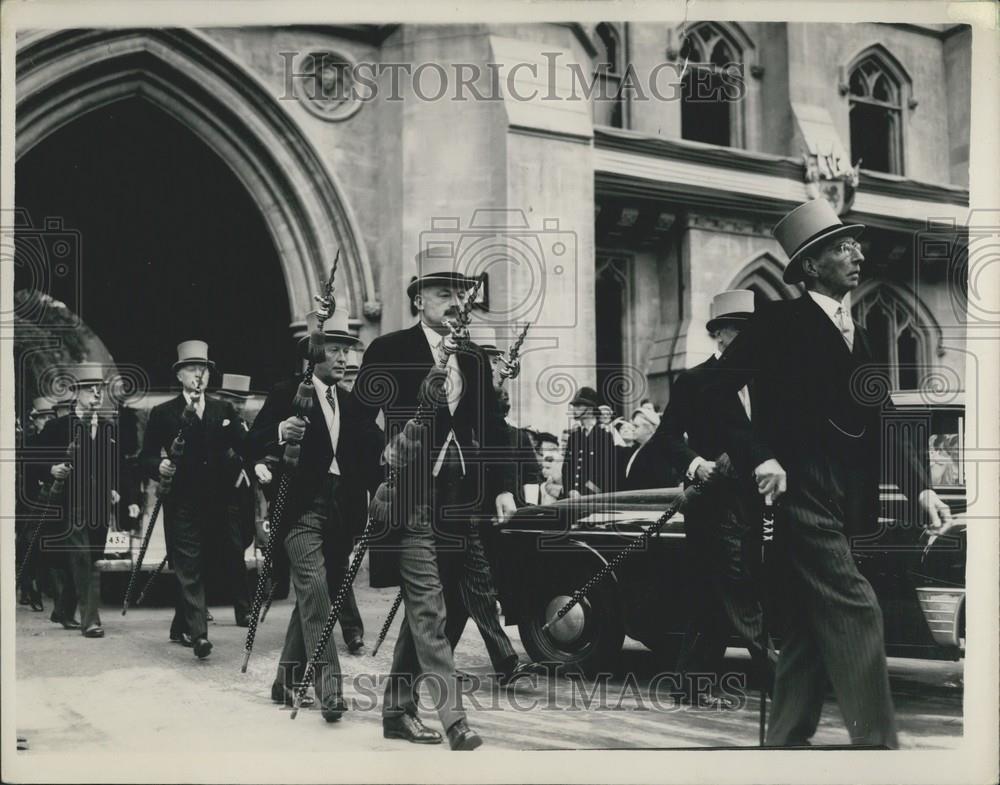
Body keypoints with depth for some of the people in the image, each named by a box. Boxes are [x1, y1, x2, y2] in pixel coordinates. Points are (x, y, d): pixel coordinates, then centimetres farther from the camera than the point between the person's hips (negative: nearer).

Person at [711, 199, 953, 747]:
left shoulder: (857, 335, 17)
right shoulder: (779, 323, -5)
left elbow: (878, 428, 14)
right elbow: (715, 396, -10)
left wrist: (919, 487, 2)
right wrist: (758, 459, -17)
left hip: (842, 507, 8)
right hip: (799, 496, -7)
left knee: (811, 635, 10)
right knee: (855, 613, -13)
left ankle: (783, 745, 20)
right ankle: (876, 743, -8)